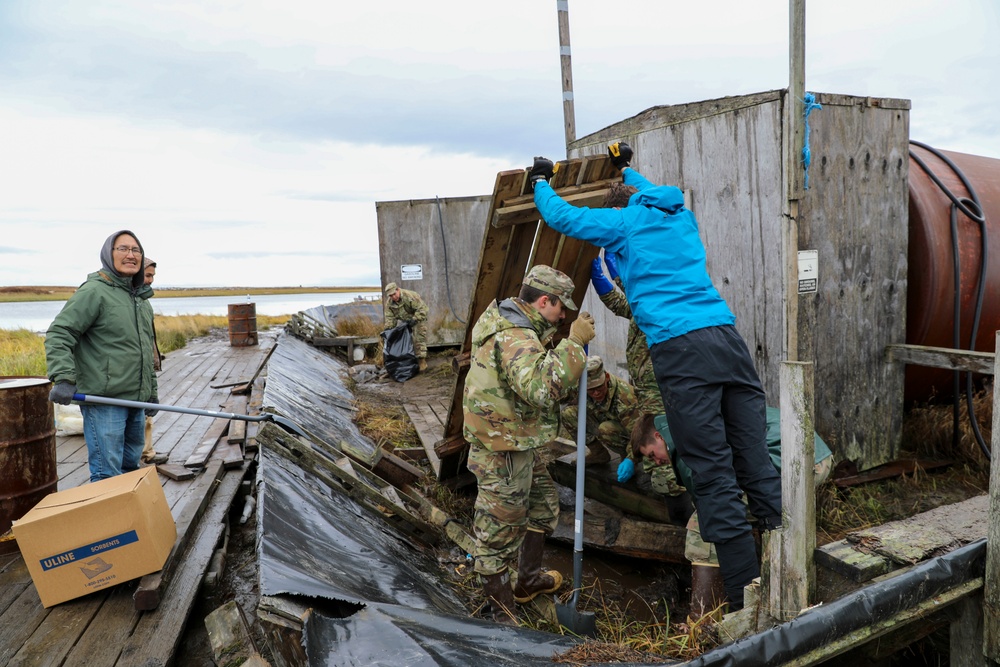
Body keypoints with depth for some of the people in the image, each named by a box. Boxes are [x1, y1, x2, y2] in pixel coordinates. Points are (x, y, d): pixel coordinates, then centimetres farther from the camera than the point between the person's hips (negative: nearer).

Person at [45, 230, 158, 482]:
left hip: (135, 400, 8)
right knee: (107, 474, -6)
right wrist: (63, 378, -25)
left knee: (131, 464, 18)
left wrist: (151, 391, 23)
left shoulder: (139, 297, 17)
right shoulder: (94, 291, -9)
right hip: (104, 400, -8)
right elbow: (58, 334, -14)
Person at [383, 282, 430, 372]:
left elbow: (422, 309, -31)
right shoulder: (389, 302, -9)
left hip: (417, 320, -6)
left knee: (419, 340, -11)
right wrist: (387, 327, -18)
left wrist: (415, 319, -37)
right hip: (403, 321, 6)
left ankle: (422, 360, -7)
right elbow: (390, 317, -4)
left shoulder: (410, 296, -30)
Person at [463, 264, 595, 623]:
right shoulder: (514, 338, -26)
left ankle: (529, 579, 44)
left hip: (520, 445, 11)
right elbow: (543, 388, -41)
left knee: (544, 504, 25)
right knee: (500, 533, 3)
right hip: (502, 453, -11)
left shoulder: (507, 318, 8)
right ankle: (500, 614, 19)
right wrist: (574, 342, -34)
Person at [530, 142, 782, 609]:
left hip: (679, 349, -6)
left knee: (714, 476, -4)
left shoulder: (625, 223, 12)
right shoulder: (682, 217, 28)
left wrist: (541, 182, 39)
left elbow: (561, 216, 20)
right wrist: (626, 168, 66)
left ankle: (746, 596, 2)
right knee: (756, 463, 6)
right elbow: (654, 196, 51)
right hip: (727, 336, 6)